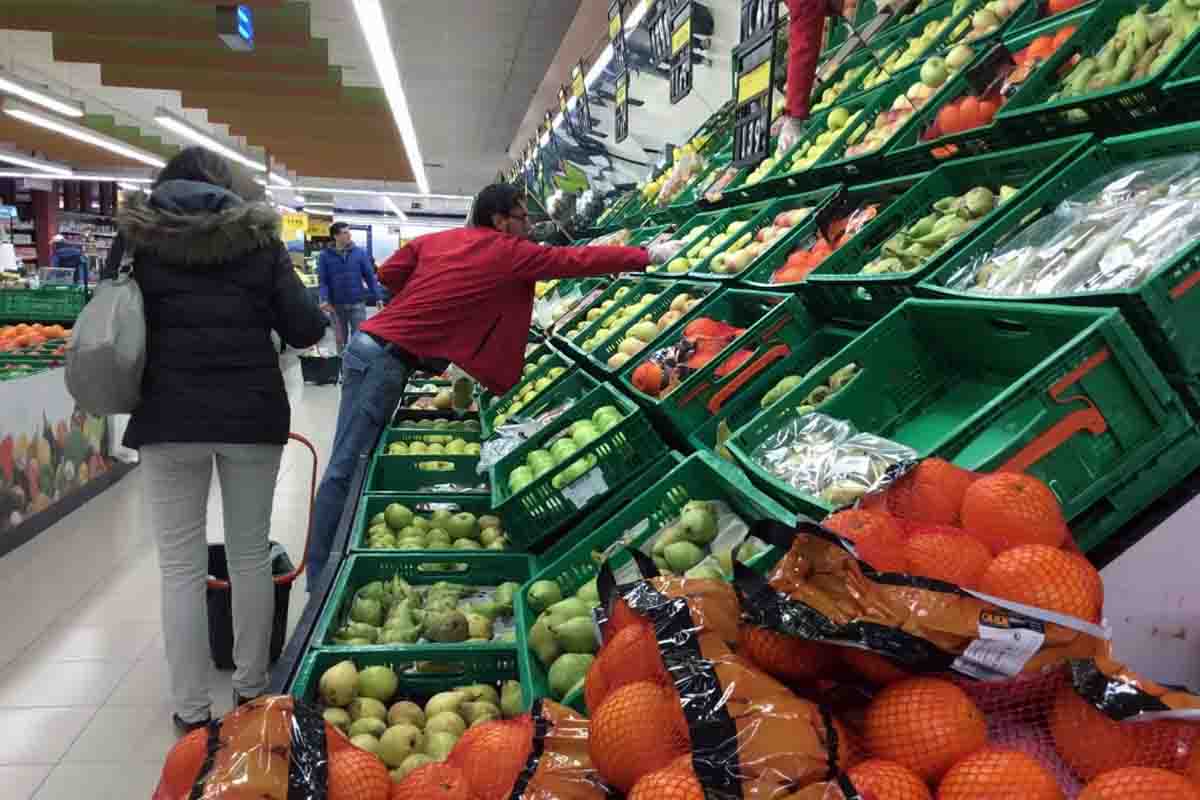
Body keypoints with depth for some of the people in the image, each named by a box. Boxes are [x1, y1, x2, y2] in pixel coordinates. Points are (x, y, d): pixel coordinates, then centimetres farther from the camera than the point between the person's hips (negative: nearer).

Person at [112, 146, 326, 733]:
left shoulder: (140, 239, 5)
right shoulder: (258, 240, 4)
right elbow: (305, 329, -1)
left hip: (170, 416, 0)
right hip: (252, 414, 1)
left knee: (181, 565, 7)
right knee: (250, 555, 13)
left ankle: (192, 710, 13)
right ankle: (250, 689, 25)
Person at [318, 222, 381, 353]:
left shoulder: (360, 252, 0)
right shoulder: (325, 255, -2)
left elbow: (370, 276, 2)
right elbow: (323, 280, -4)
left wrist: (377, 297, -2)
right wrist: (324, 299, -18)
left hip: (357, 303, 0)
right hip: (336, 304, 1)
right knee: (341, 339, 13)